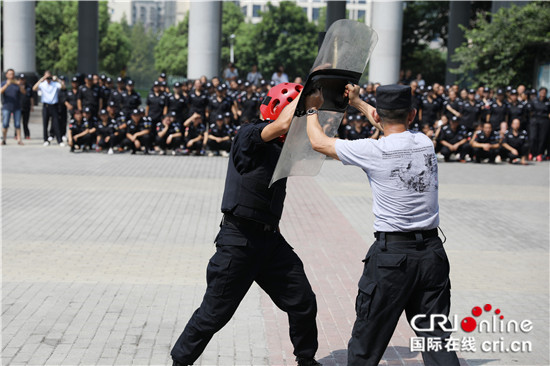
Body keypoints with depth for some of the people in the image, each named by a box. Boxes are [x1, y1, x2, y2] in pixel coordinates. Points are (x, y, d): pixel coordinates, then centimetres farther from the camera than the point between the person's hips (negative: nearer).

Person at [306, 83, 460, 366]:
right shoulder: (425, 143, 5)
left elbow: (319, 142, 5)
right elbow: (397, 129, 29)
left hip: (392, 253, -5)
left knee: (366, 343, 10)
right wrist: (357, 102, 39)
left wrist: (312, 109, 24)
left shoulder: (373, 151, -10)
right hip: (432, 251, 5)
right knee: (436, 339, 8)